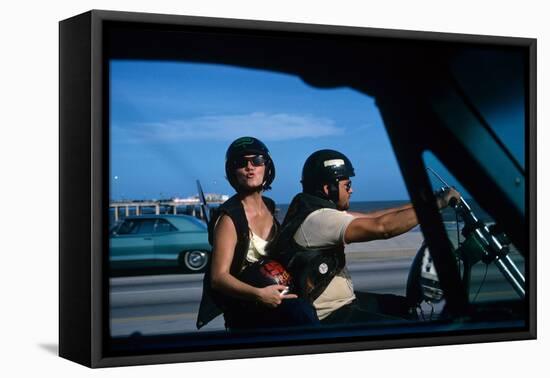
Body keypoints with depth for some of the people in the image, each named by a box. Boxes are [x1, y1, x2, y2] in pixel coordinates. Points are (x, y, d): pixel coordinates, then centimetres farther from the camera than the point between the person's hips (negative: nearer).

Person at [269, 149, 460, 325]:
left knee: (407, 308, 17)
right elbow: (382, 227, -30)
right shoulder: (318, 219, -24)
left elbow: (370, 217, 8)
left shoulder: (322, 210, 8)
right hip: (328, 317, -11)